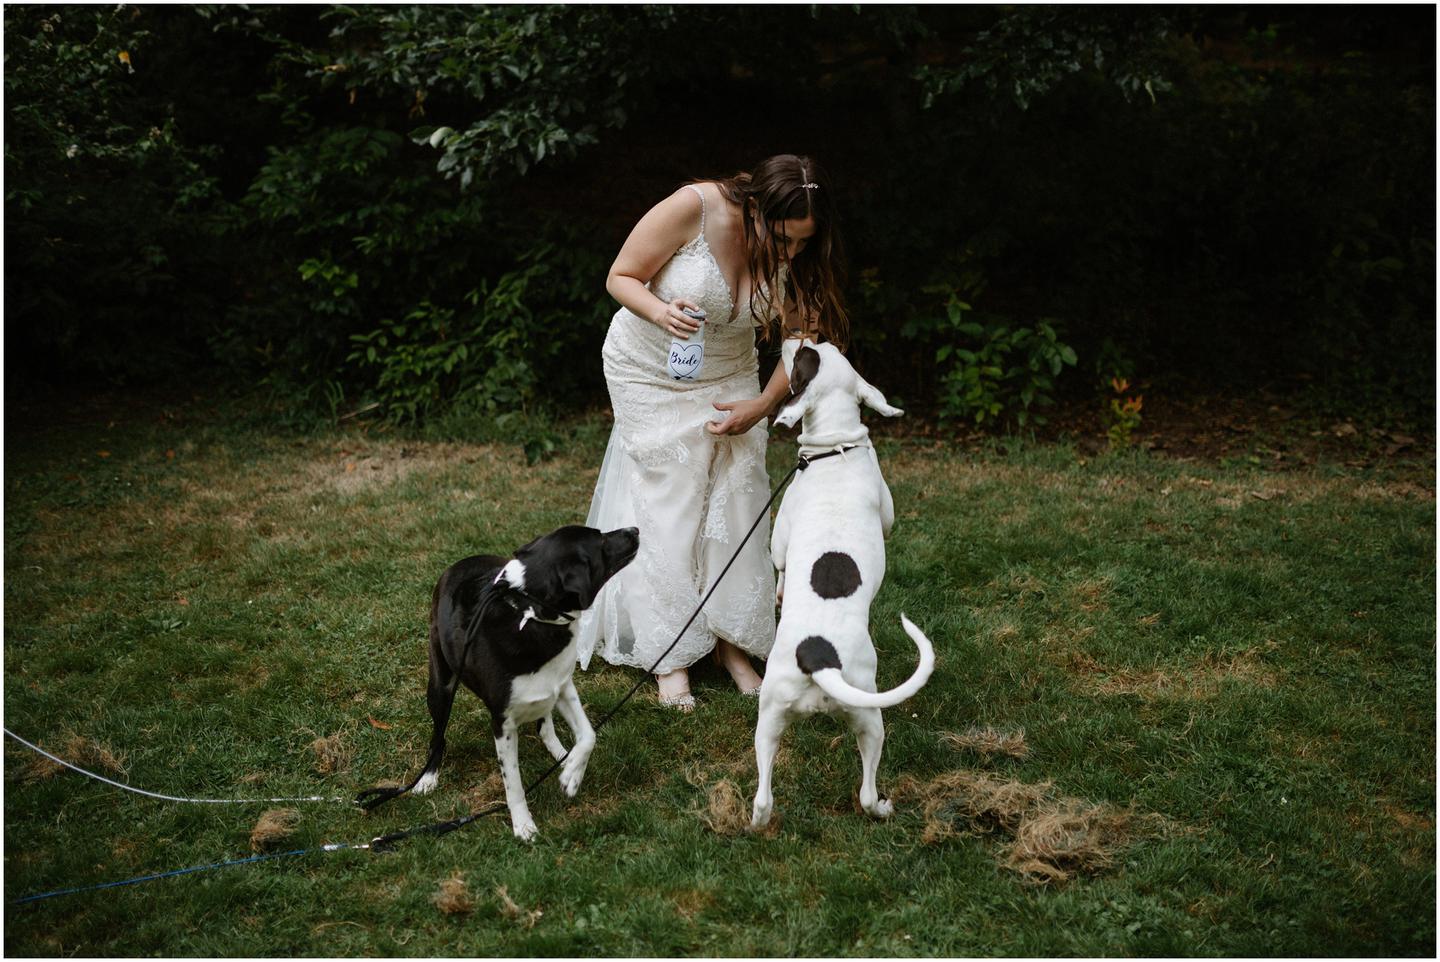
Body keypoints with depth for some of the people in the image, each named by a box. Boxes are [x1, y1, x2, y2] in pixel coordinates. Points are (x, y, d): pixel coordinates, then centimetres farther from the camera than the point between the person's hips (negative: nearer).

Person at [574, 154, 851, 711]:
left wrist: (762, 406, -13)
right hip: (649, 370, -3)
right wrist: (659, 311, -39)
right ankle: (670, 657, 3)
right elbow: (620, 278, -19)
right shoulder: (694, 209, -29)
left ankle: (731, 644, 10)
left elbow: (805, 339, -5)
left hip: (728, 378, 4)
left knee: (736, 505, -2)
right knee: (668, 510, -6)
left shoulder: (795, 253, -17)